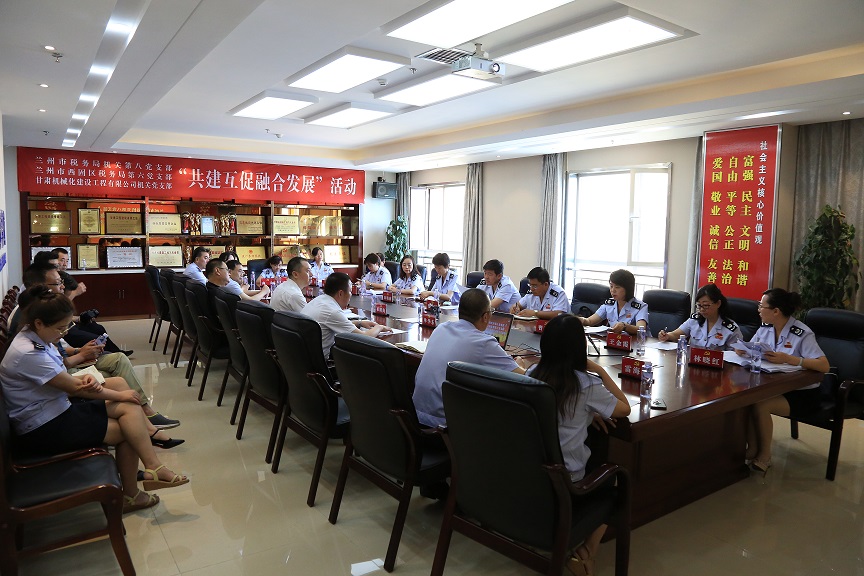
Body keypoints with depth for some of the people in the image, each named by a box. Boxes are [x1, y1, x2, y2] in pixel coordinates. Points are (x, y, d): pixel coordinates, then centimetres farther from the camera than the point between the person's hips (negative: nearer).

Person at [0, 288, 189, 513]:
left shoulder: (38, 338, 3)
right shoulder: (27, 354, -25)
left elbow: (65, 378, 9)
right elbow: (74, 387, -19)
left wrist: (85, 379, -15)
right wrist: (120, 396, -8)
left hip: (58, 410, 9)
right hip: (43, 431, -9)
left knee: (130, 408, -6)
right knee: (127, 430, -12)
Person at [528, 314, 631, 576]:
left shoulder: (532, 374, -4)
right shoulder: (587, 385, -17)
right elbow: (625, 409, 1)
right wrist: (600, 371, 0)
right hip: (566, 479, -4)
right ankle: (585, 553, 16)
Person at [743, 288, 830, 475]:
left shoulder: (802, 333, -17)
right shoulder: (765, 328, 3)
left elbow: (824, 366, -25)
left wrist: (789, 359, -33)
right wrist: (742, 349, -11)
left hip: (801, 394, -6)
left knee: (760, 405, -29)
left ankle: (764, 456, -7)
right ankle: (752, 449, -10)